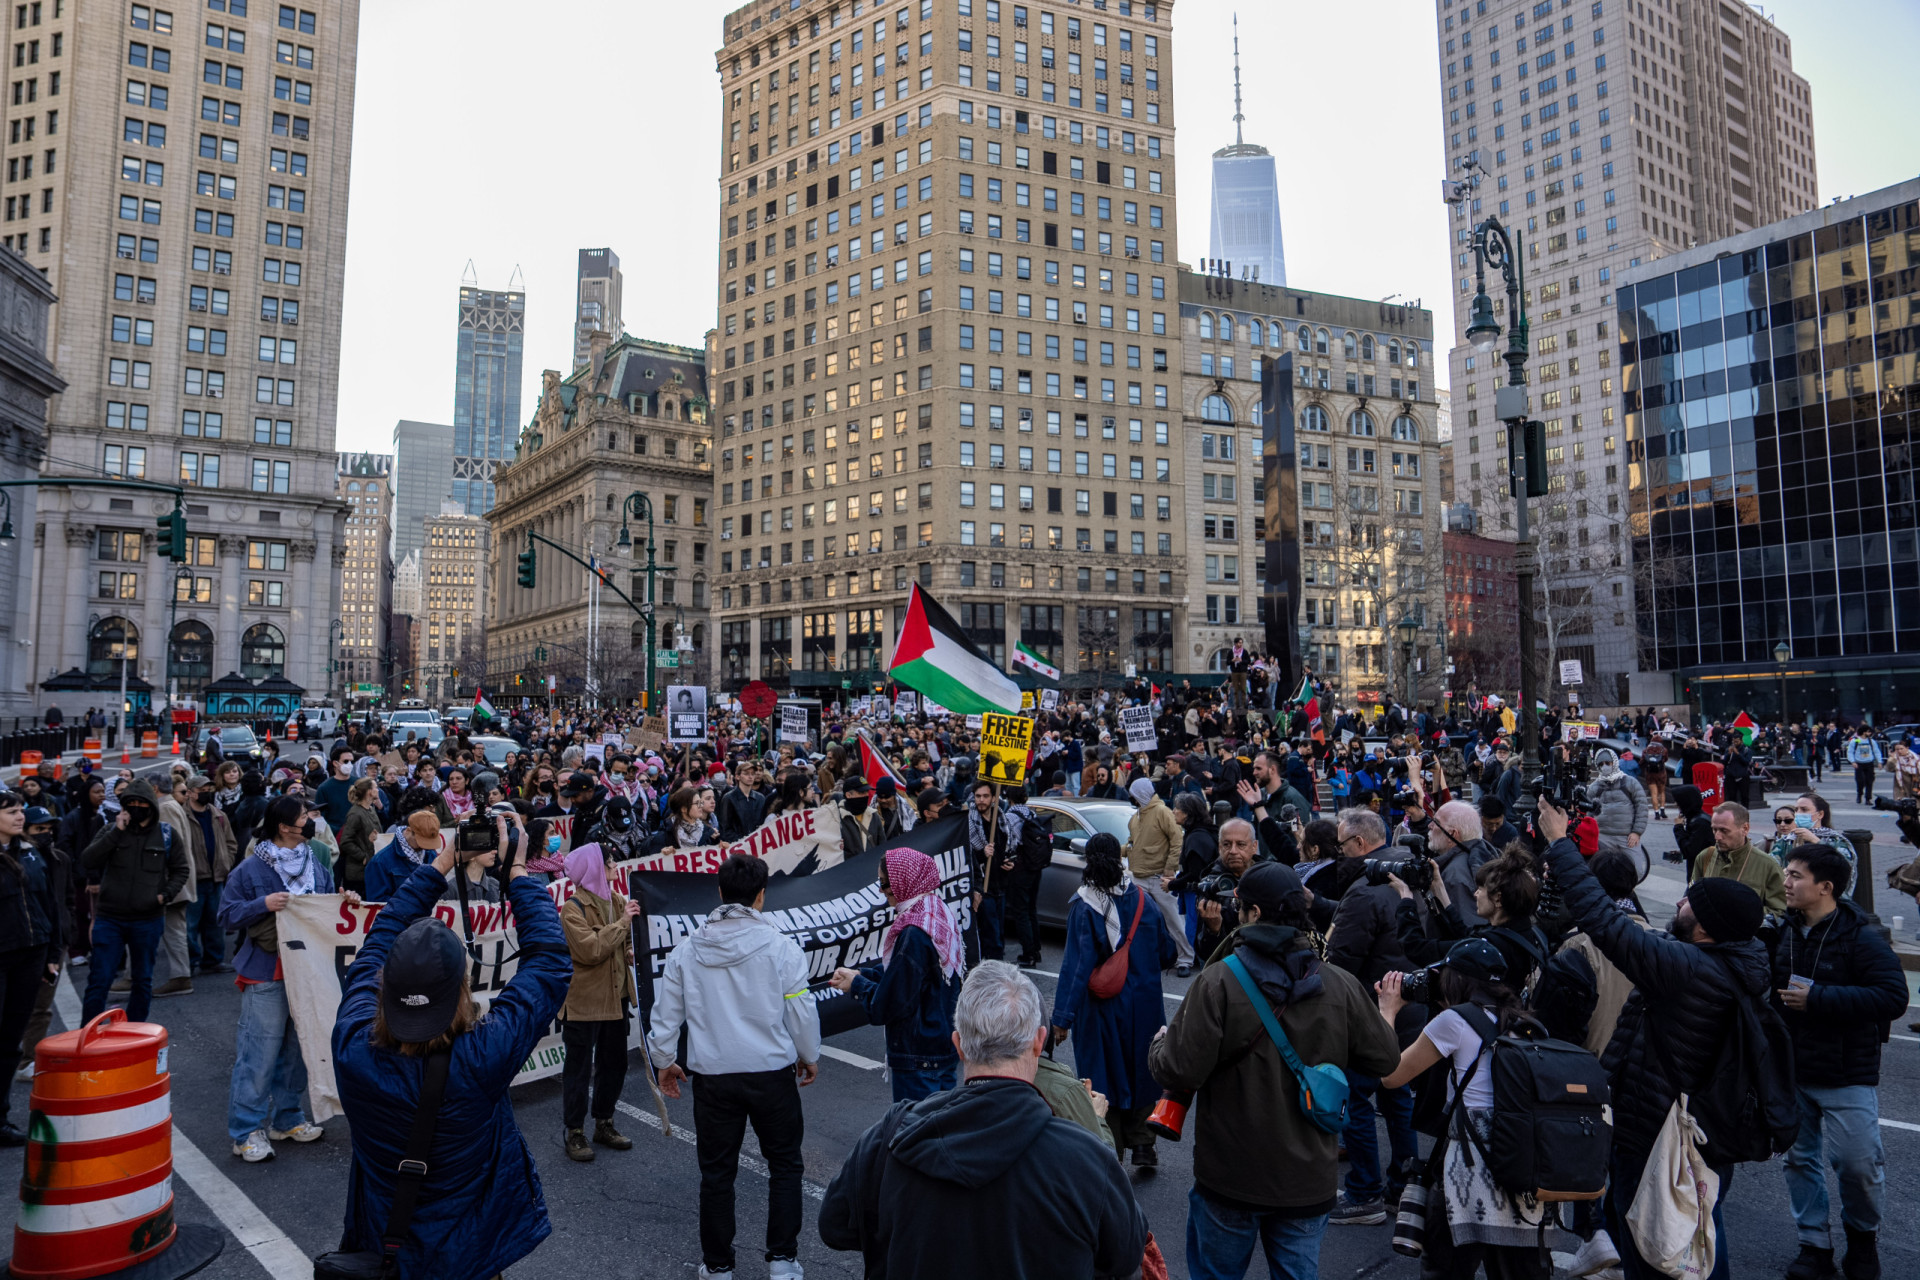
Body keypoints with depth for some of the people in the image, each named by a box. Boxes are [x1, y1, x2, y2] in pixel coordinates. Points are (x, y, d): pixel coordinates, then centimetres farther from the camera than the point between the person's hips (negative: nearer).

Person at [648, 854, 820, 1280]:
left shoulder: (686, 950, -2)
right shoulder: (780, 946, -11)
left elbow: (666, 1013, 5)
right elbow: (801, 1012, -6)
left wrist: (664, 1061, 21)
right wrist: (810, 1056, 11)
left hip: (712, 1077, 2)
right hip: (772, 1072, -2)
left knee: (716, 1172, 16)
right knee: (784, 1164, 15)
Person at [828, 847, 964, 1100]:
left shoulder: (914, 934, -27)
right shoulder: (940, 915, 2)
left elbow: (891, 1003, -21)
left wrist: (856, 984, -5)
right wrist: (861, 973, 6)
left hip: (918, 1055, -9)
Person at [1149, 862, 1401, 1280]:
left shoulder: (1216, 982, -20)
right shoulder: (1342, 986, -8)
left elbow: (1180, 1073, -22)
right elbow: (1384, 1060, 2)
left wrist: (1158, 1048, 1)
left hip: (1229, 1178, -3)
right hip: (1309, 1181, 3)